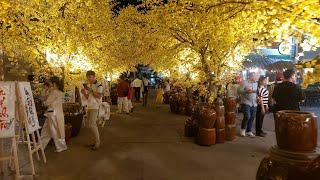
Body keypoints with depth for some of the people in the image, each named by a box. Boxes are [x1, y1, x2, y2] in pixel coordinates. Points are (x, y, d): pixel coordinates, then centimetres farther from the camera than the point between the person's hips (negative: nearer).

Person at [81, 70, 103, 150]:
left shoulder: (99, 85, -8)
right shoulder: (88, 85, 15)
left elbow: (99, 96, -19)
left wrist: (90, 90, -21)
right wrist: (84, 93, 0)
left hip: (95, 107, -8)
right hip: (89, 107, 8)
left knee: (92, 125, -13)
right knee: (92, 125, 10)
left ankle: (97, 142, -2)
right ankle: (96, 141, 19)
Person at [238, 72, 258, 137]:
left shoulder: (256, 83, 16)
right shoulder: (245, 82, -4)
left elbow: (257, 92, 22)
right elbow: (240, 91, -10)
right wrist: (246, 91, -24)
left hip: (254, 104, 6)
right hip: (246, 102, -6)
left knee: (252, 118, 7)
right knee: (247, 117, -12)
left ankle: (248, 131, 20)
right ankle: (243, 129, 11)